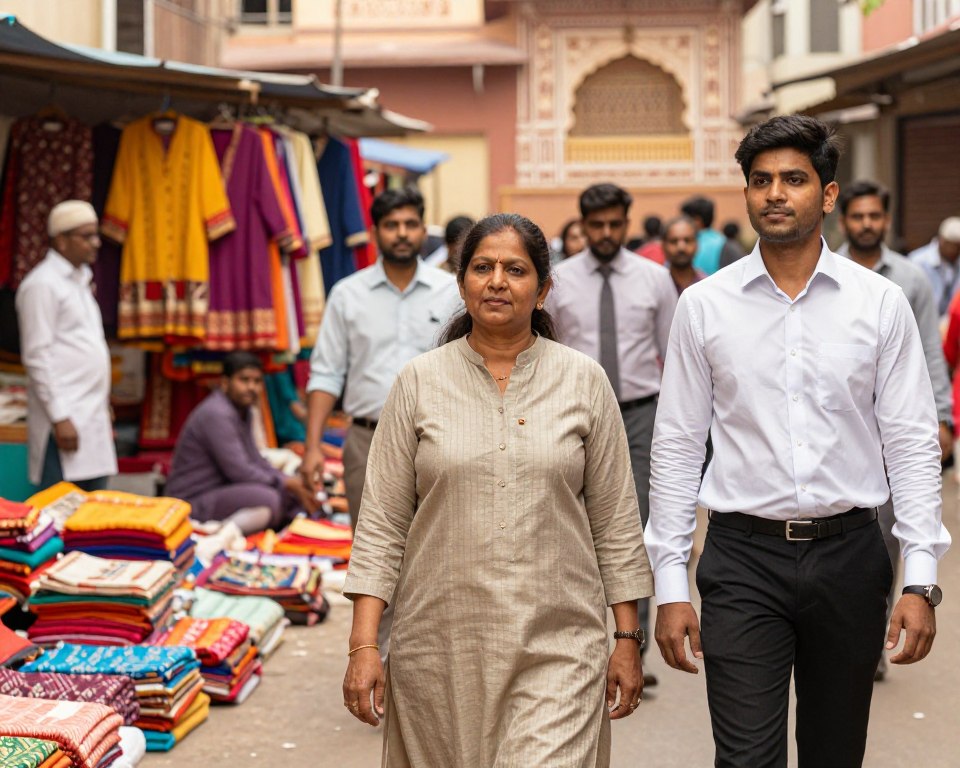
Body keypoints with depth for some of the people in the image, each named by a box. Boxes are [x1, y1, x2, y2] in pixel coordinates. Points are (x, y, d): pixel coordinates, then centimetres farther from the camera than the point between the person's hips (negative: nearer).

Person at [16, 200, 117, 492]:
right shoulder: (42, 284, -8)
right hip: (65, 419, -9)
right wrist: (59, 418, -18)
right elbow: (37, 357, -13)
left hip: (92, 418, 9)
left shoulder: (79, 280, 19)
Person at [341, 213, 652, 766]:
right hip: (440, 649, 1)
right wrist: (364, 645, -5)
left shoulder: (584, 381, 3)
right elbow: (382, 523, 2)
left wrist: (629, 640, 5)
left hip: (557, 650, -1)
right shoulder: (419, 383, 3)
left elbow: (616, 521, 6)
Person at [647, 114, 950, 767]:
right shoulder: (704, 306, 0)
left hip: (849, 555, 1)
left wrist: (922, 580, -6)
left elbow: (912, 444, 0)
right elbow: (677, 448, 2)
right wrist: (670, 585, -1)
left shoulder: (881, 303, 0)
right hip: (744, 559, -1)